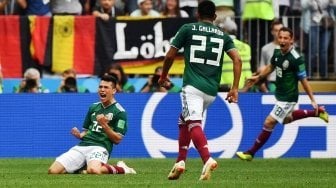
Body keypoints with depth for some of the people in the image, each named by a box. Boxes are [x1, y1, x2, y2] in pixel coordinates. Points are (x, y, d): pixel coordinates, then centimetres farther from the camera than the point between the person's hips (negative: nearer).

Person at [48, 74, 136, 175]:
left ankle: (120, 169, -11)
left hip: (100, 147, -6)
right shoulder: (93, 107, 20)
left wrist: (104, 125, -18)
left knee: (93, 170, -41)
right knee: (53, 171, -12)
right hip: (82, 145, 6)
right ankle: (81, 168, 12)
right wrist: (79, 135, 2)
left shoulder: (119, 112, 0)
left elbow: (117, 139, -4)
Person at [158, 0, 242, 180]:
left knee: (194, 123, -18)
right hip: (212, 91, 5)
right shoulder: (223, 35, 15)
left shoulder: (187, 29, 6)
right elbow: (237, 59, 3)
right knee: (184, 121, 23)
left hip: (193, 86, -5)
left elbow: (170, 56, 7)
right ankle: (180, 161, 17)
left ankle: (207, 159, -40)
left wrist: (163, 75, 25)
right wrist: (235, 88, 3)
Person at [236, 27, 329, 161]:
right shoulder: (277, 52, -4)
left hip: (288, 98, -9)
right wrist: (259, 77, 26)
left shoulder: (296, 59, -25)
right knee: (286, 119, 30)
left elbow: (303, 80, -19)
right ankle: (317, 112, 41)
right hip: (279, 94, 9)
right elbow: (271, 66, 18)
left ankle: (251, 153, 3)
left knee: (269, 122, -7)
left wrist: (313, 101, -15)